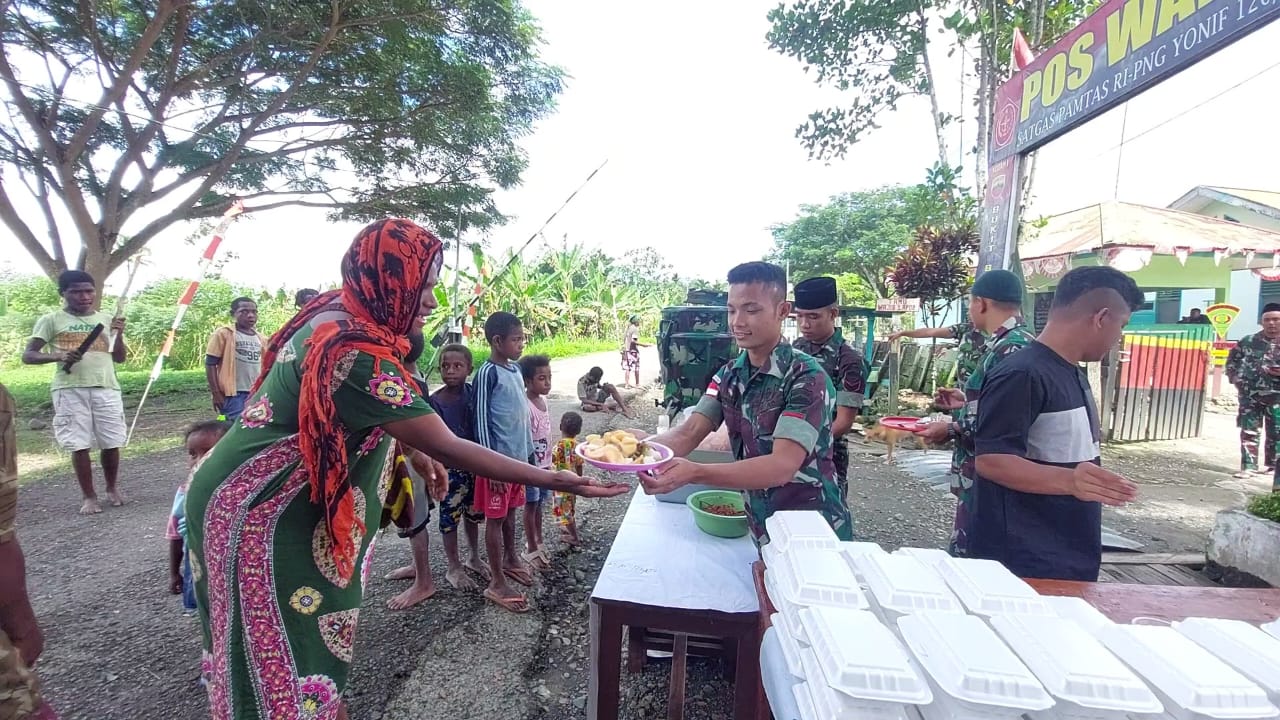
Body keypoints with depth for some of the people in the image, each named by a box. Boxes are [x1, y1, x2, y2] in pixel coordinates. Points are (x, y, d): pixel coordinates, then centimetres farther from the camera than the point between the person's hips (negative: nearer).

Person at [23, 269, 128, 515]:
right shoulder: (51, 320, 4)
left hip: (106, 389, 2)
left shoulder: (106, 319, 11)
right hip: (70, 390, -2)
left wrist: (119, 335, -5)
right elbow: (28, 355, 2)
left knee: (111, 443, 4)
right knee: (79, 445, 0)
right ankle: (88, 496, 12)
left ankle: (113, 487, 25)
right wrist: (58, 356, -17)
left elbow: (120, 358, 12)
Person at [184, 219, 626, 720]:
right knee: (278, 646, 7)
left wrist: (415, 452, 10)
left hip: (267, 498, 9)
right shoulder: (355, 352, -31)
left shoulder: (333, 314, -1)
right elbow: (447, 448, -32)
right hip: (256, 511, -9)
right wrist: (553, 480, -28)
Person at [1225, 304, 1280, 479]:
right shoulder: (1248, 341, 1)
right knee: (1249, 431, 2)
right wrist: (1235, 378, 3)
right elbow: (1232, 360, 15)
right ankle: (1249, 466, 6)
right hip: (1250, 394, 1)